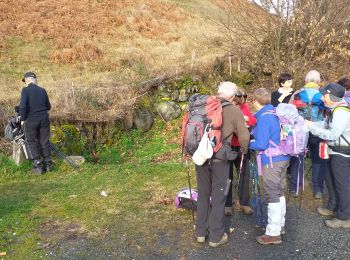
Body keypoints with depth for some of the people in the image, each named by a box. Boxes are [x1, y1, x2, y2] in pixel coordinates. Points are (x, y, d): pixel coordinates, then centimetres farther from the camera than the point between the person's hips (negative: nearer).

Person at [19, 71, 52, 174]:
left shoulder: (25, 90, -8)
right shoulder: (42, 90, 6)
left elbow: (22, 106, -18)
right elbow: (48, 107, 11)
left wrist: (22, 119, -5)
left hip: (31, 120, -4)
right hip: (44, 118, 4)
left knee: (32, 142, 8)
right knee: (44, 141, 13)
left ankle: (39, 166, 7)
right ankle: (48, 164, 19)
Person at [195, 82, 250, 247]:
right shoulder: (234, 111, -4)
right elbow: (244, 136, -6)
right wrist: (244, 151, 14)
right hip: (219, 158, -4)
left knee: (203, 194, 17)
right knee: (218, 196, 9)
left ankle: (201, 232, 29)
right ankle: (216, 236, 19)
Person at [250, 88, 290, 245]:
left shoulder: (264, 118, -18)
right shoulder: (275, 114, 8)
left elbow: (261, 144, -21)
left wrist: (247, 143, -4)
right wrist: (254, 133, 18)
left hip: (271, 161, -9)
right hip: (283, 158, 9)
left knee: (272, 196, -1)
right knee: (279, 193, 19)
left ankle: (273, 233, 7)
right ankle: (280, 225, 33)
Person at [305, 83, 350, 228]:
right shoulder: (336, 109, 8)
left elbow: (333, 135, -27)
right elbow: (325, 124, 12)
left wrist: (311, 127, -21)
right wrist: (309, 124, -1)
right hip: (336, 152, 10)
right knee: (331, 181, 22)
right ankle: (333, 208, 39)